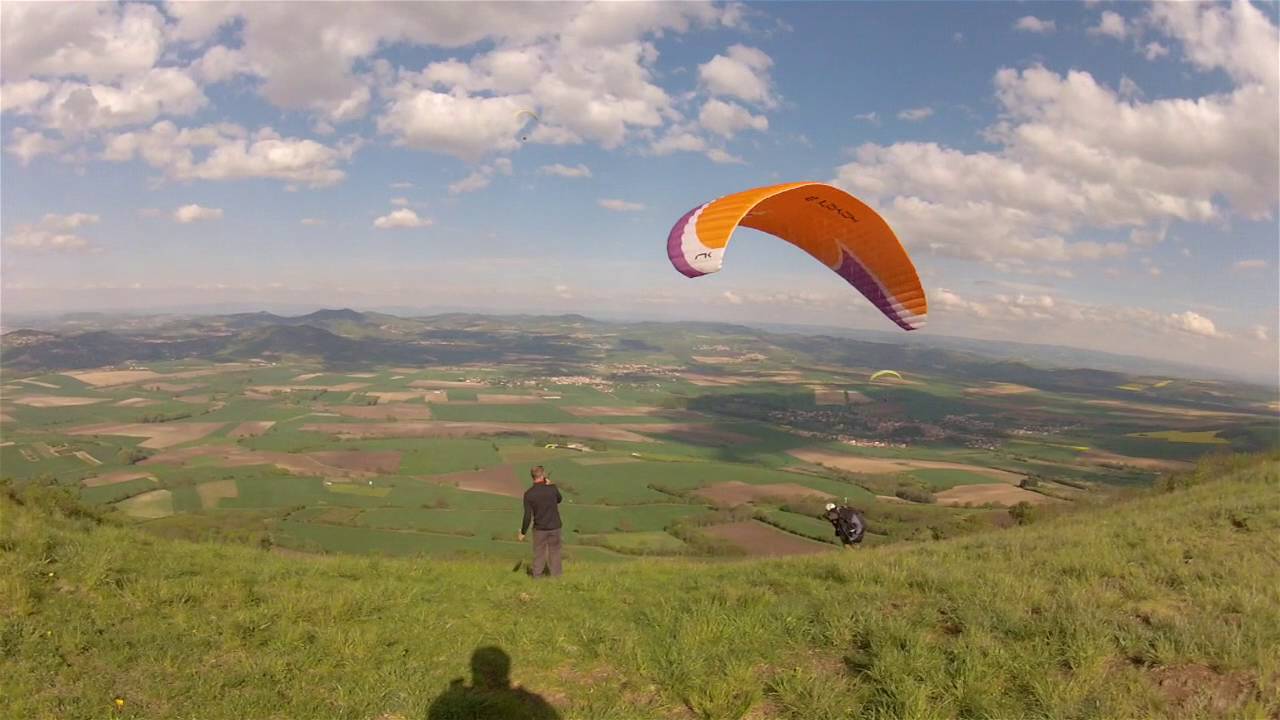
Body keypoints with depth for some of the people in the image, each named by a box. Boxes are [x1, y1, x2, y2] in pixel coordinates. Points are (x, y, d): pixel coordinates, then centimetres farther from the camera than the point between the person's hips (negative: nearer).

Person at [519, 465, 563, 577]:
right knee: (554, 553, 13)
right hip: (554, 527, 1)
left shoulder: (528, 494, -13)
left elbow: (528, 516, -12)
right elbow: (558, 500, 13)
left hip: (540, 529, -1)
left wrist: (523, 532, 0)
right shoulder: (552, 488, -10)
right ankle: (555, 578, 17)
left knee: (539, 555, 12)